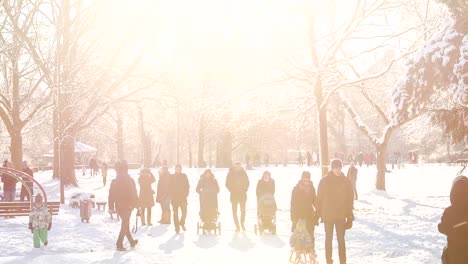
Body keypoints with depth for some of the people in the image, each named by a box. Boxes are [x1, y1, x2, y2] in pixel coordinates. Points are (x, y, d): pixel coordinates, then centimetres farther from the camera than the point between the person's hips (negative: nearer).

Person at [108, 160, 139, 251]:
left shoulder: (114, 182, 1)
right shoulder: (130, 181, -11)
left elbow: (111, 195, 2)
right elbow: (134, 194, -10)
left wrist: (111, 207, 7)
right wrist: (136, 205, -1)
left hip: (119, 206, 5)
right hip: (128, 206, -5)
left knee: (125, 223, 19)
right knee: (125, 224, 2)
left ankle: (132, 241, 30)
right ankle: (119, 244, -7)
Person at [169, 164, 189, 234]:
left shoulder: (184, 176, 5)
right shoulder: (172, 177, 4)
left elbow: (187, 186, 6)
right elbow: (170, 187, 4)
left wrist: (186, 194, -3)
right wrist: (171, 196, -5)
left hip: (183, 197, 0)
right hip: (174, 198, 0)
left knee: (184, 211, -10)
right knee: (175, 213, 3)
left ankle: (182, 223, 15)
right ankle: (177, 227, 11)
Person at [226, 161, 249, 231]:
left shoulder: (243, 172, 5)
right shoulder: (230, 173, 1)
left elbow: (247, 182, 12)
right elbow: (228, 183, 6)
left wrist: (245, 189, 1)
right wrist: (231, 190, -4)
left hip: (242, 194, 1)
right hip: (234, 194, 0)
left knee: (243, 210, -4)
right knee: (234, 211, -1)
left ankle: (242, 223, 20)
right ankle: (237, 226, 6)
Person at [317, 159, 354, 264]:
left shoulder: (346, 181, -3)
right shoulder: (324, 181, -6)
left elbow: (350, 198, 0)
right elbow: (319, 198, -2)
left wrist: (349, 215, -2)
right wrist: (319, 213, -2)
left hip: (341, 215, 0)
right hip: (328, 215, 0)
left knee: (341, 239, 3)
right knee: (328, 239, 11)